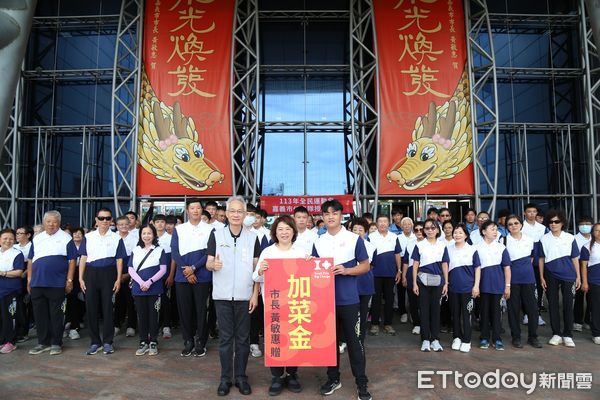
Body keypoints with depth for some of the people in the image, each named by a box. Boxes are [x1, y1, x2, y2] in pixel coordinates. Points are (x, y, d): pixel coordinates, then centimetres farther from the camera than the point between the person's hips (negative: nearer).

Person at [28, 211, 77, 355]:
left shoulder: (66, 238, 0)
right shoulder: (37, 238, 14)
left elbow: (71, 261, -3)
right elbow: (30, 260, 16)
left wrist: (69, 280, -8)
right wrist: (29, 279, 10)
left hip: (57, 283, -4)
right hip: (37, 283, 5)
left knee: (56, 315, 2)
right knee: (39, 314, 10)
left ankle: (56, 343, 13)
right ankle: (43, 343, 22)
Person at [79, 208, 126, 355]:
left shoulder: (116, 238, 5)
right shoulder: (88, 237, 9)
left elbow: (119, 260, 4)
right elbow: (83, 258, 8)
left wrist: (118, 279, -3)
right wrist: (81, 278, 2)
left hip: (108, 274, -2)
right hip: (91, 273, 2)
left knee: (108, 308, 2)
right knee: (91, 308, 4)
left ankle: (107, 342, 13)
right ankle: (95, 342, 17)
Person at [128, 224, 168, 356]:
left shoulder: (159, 250, 2)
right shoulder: (135, 250, 8)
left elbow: (163, 270, -3)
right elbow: (130, 269, 3)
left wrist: (149, 282, -14)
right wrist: (141, 282, -12)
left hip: (154, 289, -2)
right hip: (138, 288, 2)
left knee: (153, 315, 3)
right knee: (141, 315, 8)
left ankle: (153, 343, 13)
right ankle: (143, 342, 18)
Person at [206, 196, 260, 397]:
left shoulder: (252, 237, 2)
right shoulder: (216, 235, 0)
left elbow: (257, 268, 3)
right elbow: (208, 263, 1)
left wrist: (255, 294, -2)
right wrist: (213, 265, -22)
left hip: (244, 295, 1)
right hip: (222, 295, 0)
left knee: (243, 338, 9)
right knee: (225, 338, 7)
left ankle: (241, 376, 22)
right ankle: (225, 378, 19)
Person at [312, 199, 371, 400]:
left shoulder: (354, 239, -4)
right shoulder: (318, 242, 6)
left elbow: (365, 266, -1)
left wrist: (346, 270, -16)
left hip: (349, 299, -3)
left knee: (354, 341, 4)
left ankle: (361, 383, 18)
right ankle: (333, 378, 29)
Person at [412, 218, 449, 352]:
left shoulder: (442, 246, 7)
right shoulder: (419, 245, 1)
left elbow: (444, 266, 9)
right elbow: (415, 265, 1)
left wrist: (446, 283, 4)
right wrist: (414, 283, -3)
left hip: (437, 281, 2)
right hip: (423, 280, -1)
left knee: (435, 309, 7)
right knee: (424, 309, 3)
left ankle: (435, 339, 17)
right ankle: (425, 339, 11)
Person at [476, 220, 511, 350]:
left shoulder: (501, 247, 3)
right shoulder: (477, 248, 0)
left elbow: (507, 267, 4)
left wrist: (507, 286, 1)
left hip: (498, 284, 1)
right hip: (483, 284, -1)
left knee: (496, 311, 6)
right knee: (484, 311, 7)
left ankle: (497, 338, 16)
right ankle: (484, 338, 17)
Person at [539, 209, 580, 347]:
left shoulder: (570, 238, 1)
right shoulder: (544, 239, 1)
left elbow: (575, 258, 5)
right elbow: (541, 259, 4)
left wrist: (578, 277, 3)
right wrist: (541, 277, 1)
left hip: (568, 276, 0)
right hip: (551, 276, 1)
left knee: (568, 305, 3)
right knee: (553, 304, 5)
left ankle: (567, 335, 14)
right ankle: (556, 334, 17)